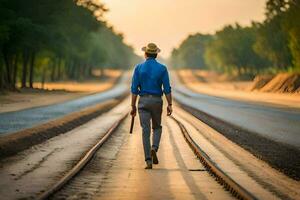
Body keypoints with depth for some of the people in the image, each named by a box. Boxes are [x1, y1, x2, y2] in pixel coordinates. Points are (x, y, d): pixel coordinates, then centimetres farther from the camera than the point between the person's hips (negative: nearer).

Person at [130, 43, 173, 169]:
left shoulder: (139, 68, -2)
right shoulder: (162, 68, -2)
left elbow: (134, 89, -3)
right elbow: (167, 88, -6)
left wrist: (133, 106, 2)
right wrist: (170, 105, 0)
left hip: (143, 101, 0)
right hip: (157, 101, 0)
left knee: (146, 131, 0)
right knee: (157, 127, 20)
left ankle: (149, 161, -6)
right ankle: (154, 148, -7)